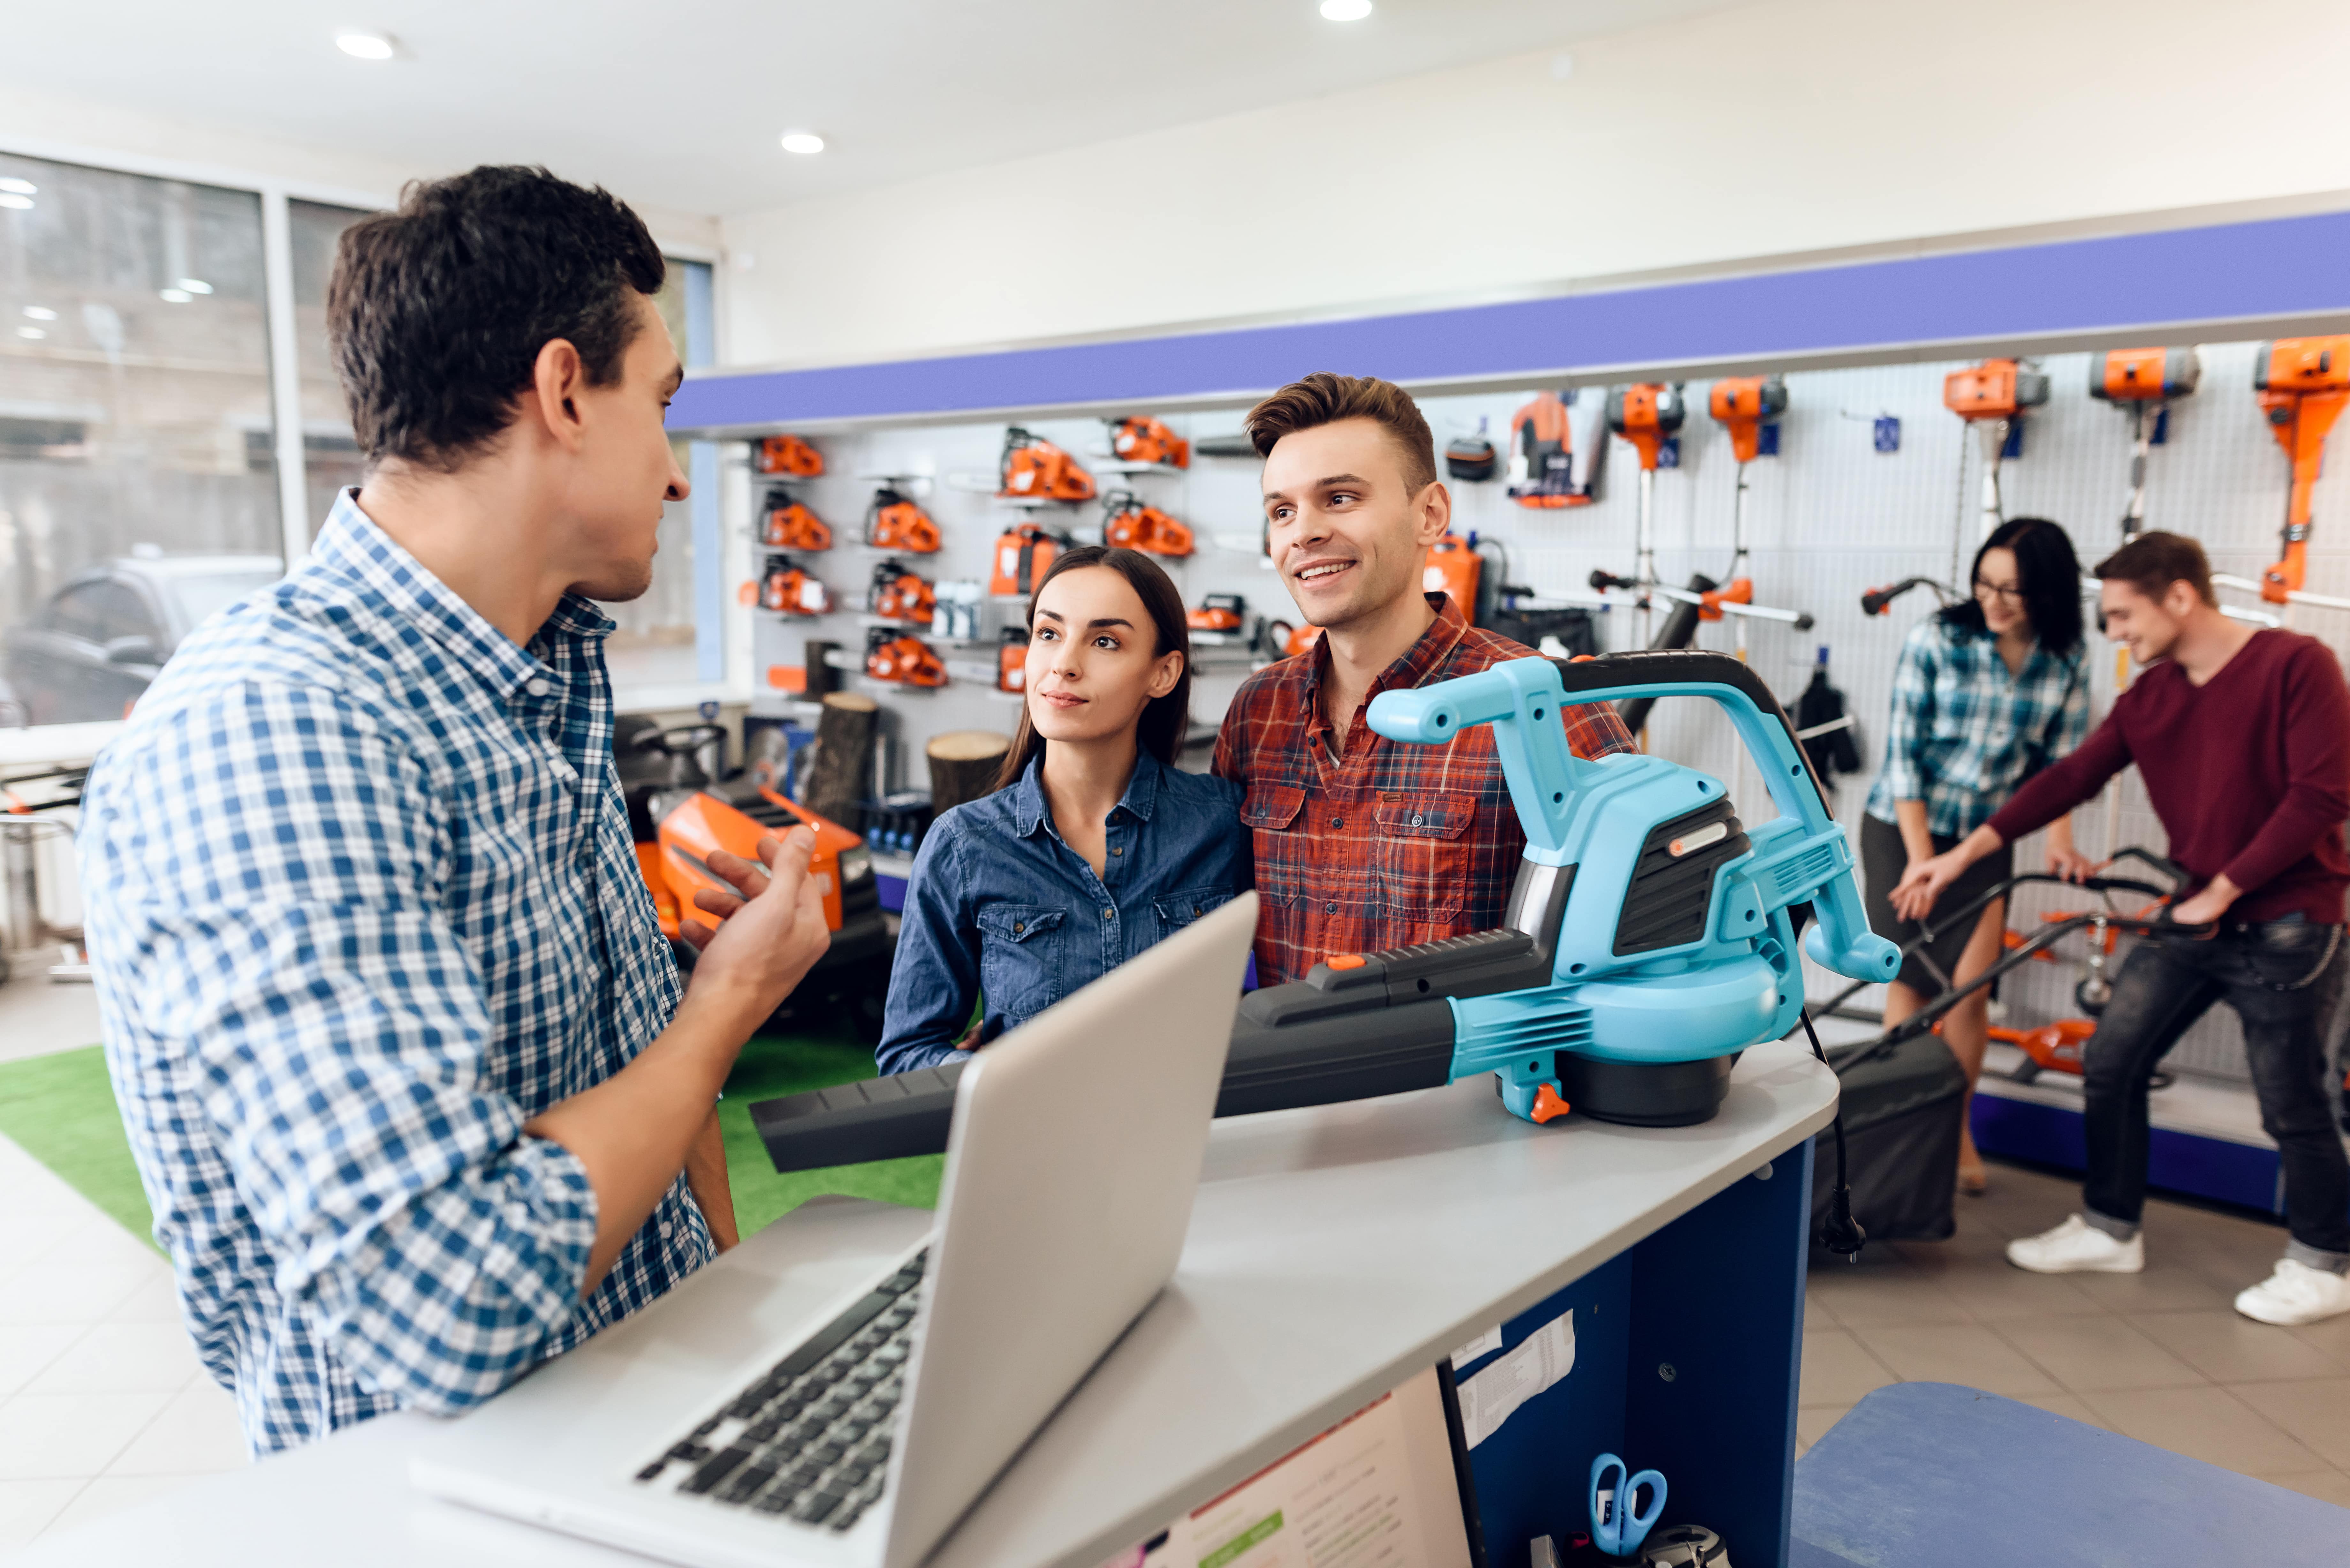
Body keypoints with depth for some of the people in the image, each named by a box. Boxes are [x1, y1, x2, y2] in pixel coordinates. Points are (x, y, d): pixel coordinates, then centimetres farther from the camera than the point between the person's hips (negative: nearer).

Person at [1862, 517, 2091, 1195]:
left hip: (1986, 839, 2)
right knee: (1910, 980, 2)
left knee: (1970, 987, -2)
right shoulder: (1936, 640, -15)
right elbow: (1903, 753, -14)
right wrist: (1921, 859, -16)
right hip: (1903, 828, -2)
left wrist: (2059, 840, -17)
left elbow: (2060, 762, 0)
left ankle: (1956, 1128, 18)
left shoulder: (2068, 663, -5)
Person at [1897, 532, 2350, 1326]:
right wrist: (1963, 855, -1)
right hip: (2195, 918, 6)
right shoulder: (2148, 698, 8)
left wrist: (2222, 891, -15)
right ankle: (2110, 1229, 21)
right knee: (2111, 1063, 5)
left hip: (2286, 925, -6)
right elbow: (2071, 778, 6)